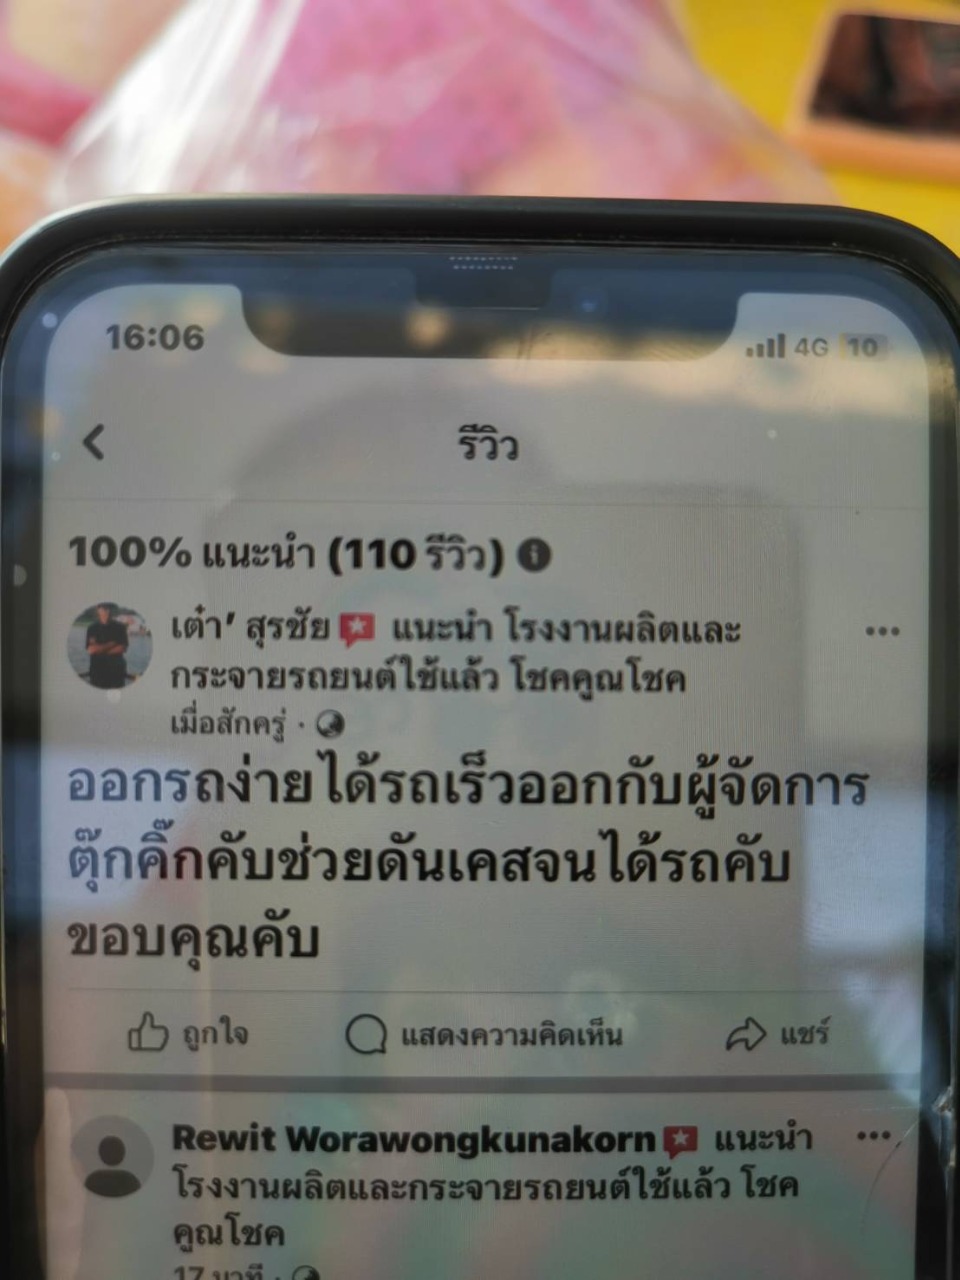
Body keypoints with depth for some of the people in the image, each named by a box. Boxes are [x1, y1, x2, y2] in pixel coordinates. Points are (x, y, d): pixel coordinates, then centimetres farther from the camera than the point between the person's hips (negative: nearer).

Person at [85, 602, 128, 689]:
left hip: (116, 667, 0)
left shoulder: (120, 627, 3)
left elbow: (122, 648, -4)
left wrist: (100, 648, -6)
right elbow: (90, 649, -4)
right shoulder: (92, 628, 5)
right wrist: (110, 645, -7)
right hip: (98, 667, 0)